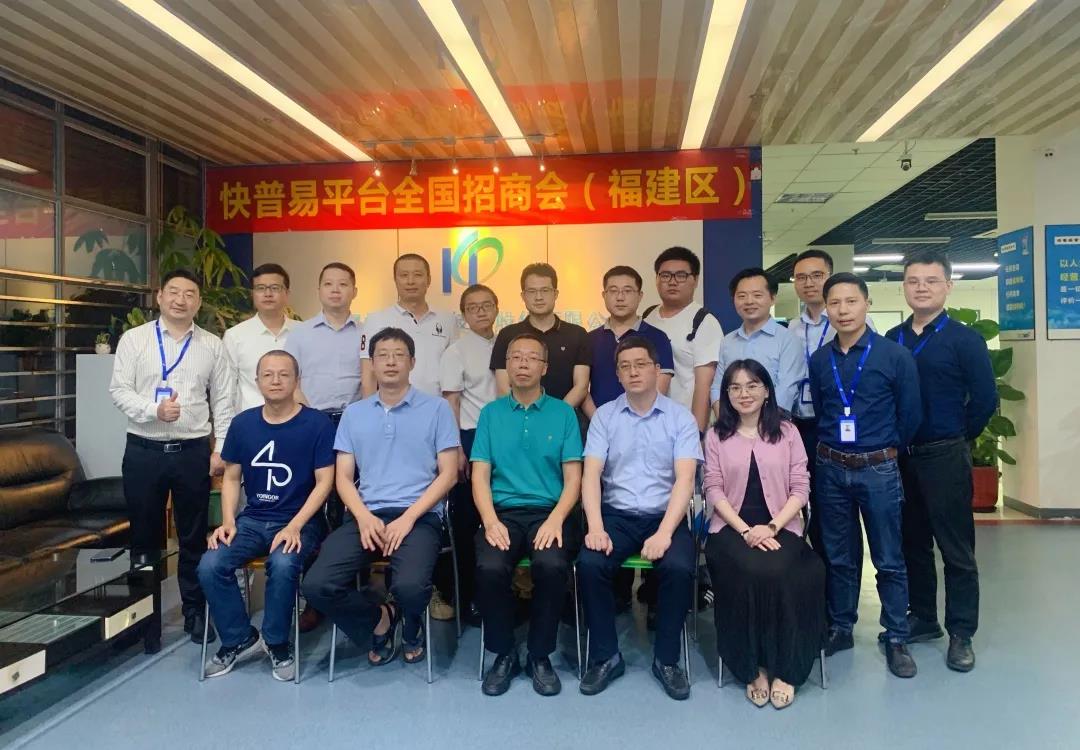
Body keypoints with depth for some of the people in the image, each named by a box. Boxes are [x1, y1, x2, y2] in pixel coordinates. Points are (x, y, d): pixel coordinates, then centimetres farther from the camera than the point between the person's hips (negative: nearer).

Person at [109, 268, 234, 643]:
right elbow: (119, 390, -3)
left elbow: (223, 401, 4)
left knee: (194, 538, 9)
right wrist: (154, 409, -20)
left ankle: (194, 611, 22)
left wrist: (221, 450, -1)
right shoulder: (134, 339, 2)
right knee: (144, 536, 10)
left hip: (194, 452, 1)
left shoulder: (211, 345, 5)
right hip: (144, 451, 0)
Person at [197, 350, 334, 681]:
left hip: (300, 521, -4)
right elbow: (231, 477, 12)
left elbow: (324, 482, -9)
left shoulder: (317, 423, -8)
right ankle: (240, 639, 5)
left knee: (283, 564, -33)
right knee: (209, 566, -19)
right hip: (253, 518, 4)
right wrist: (228, 522, -3)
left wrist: (294, 527, -19)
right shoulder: (242, 423, 5)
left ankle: (277, 644, -5)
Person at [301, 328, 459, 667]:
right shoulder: (353, 413, 16)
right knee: (316, 585, -20)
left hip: (420, 516, -3)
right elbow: (344, 478, 11)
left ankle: (411, 626, 9)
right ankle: (380, 618, 11)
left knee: (410, 585, -32)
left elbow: (448, 474, 1)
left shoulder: (436, 408, 6)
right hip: (365, 517, 3)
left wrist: (408, 517, -11)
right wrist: (364, 517, -9)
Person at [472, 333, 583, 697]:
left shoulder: (563, 412, 7)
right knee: (489, 568, -29)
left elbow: (573, 477, 3)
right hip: (503, 513, 1)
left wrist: (556, 520, -15)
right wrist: (491, 521, -12)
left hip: (549, 512, -1)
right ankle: (504, 653, -2)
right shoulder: (490, 413, 11)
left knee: (552, 566, -31)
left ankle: (540, 655, -5)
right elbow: (480, 474, 5)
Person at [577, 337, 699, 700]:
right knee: (590, 564, -26)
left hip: (665, 515, -1)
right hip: (617, 514, 1)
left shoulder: (681, 417, 1)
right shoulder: (604, 416, 6)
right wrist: (596, 527, -18)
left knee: (679, 567, -29)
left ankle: (667, 658, -5)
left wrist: (664, 533, -21)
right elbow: (591, 475, -2)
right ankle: (605, 656, -4)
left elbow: (684, 479, -8)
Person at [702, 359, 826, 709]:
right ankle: (752, 668, -12)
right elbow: (713, 490, 1)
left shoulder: (787, 431, 9)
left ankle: (784, 670, -12)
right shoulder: (716, 435, 9)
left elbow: (800, 488, 3)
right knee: (750, 573, -30)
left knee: (777, 574, -31)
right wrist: (745, 530, -12)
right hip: (732, 529, 0)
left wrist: (771, 527, -12)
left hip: (781, 528, 0)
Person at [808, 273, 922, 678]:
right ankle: (840, 628, 28)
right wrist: (832, 449, 11)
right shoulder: (818, 360, 4)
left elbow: (910, 415, 0)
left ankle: (896, 638, 19)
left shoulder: (895, 355, -7)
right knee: (838, 556, 14)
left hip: (878, 470, -3)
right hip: (831, 469, 3)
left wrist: (885, 451, 7)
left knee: (889, 559, 6)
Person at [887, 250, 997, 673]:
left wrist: (957, 438, 0)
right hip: (899, 457, 4)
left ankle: (961, 634, 16)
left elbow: (985, 399, -7)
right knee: (912, 543, 14)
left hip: (944, 458, -4)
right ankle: (923, 620, 29)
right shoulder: (891, 340, 6)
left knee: (956, 548, 4)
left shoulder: (964, 339, -6)